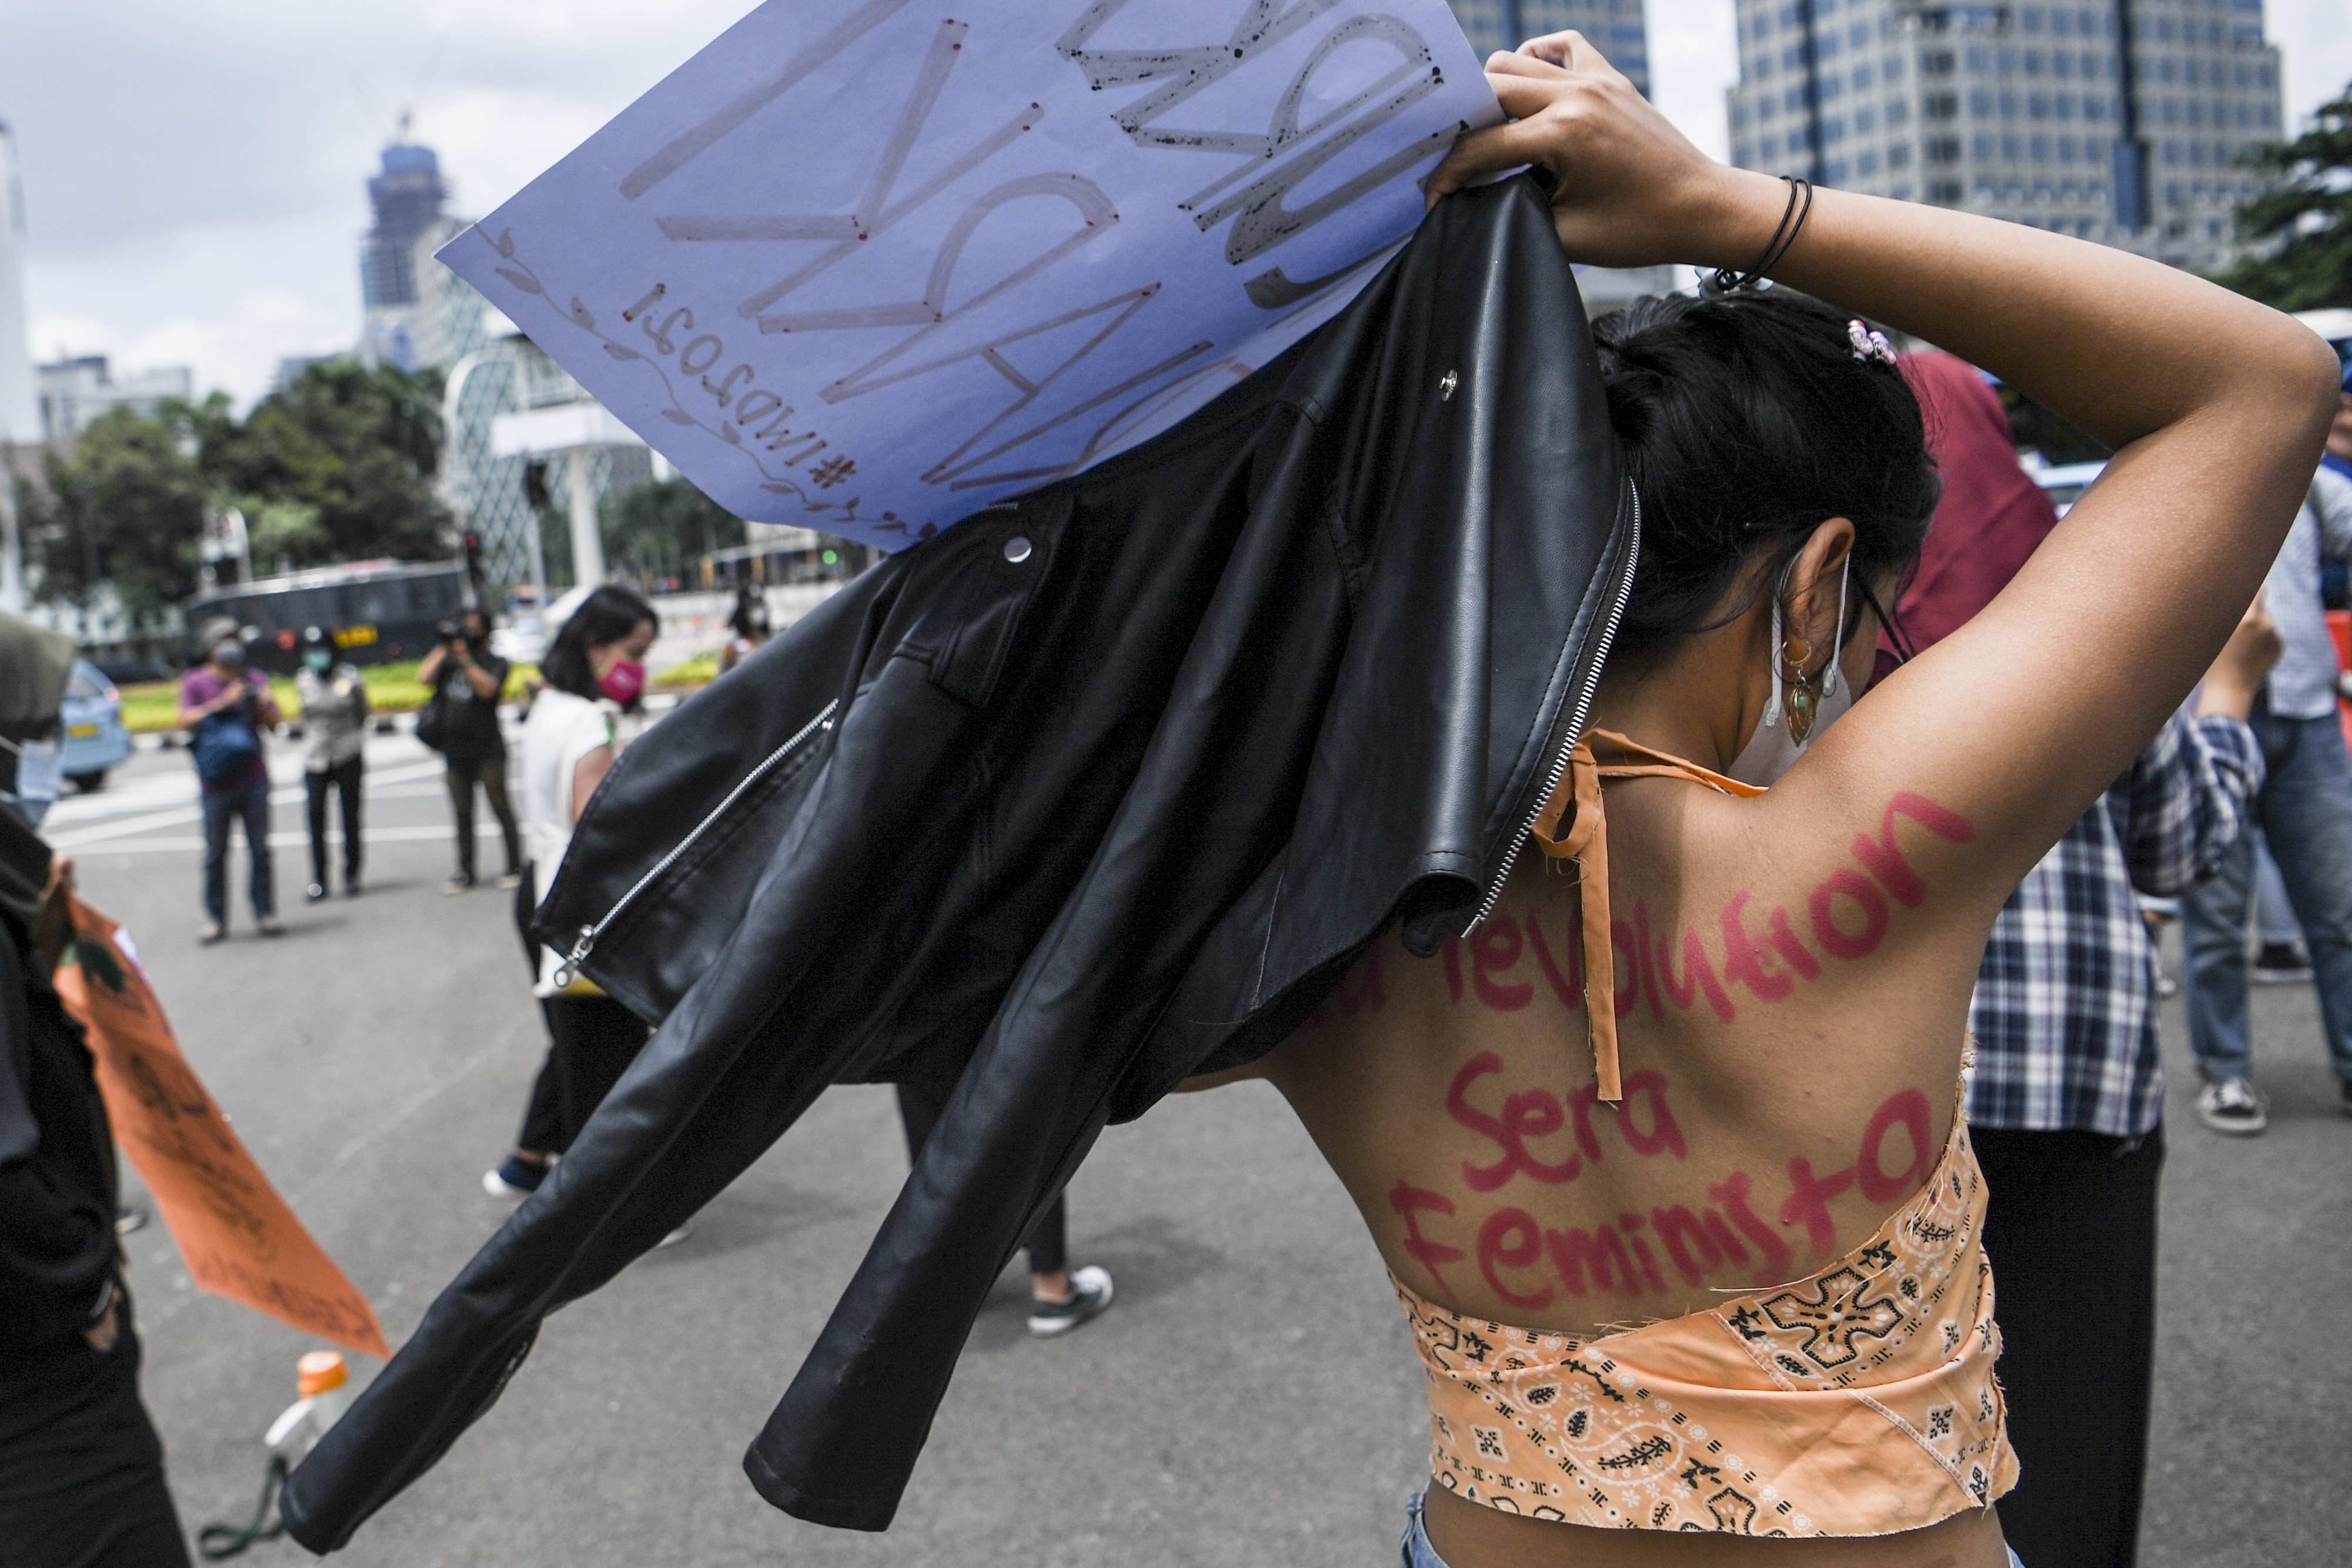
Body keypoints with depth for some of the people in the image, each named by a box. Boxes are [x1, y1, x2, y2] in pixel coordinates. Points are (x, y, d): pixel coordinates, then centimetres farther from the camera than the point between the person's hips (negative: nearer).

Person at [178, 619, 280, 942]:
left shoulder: (254, 681, 12)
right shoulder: (195, 682, 5)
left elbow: (274, 721, 8)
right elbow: (186, 721, -8)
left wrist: (264, 705, -13)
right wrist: (222, 703, -18)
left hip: (253, 779, 2)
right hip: (216, 782, -2)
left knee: (260, 849, 1)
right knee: (216, 853, 2)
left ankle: (265, 912, 6)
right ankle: (215, 918, 8)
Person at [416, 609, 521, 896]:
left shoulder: (495, 663, 1)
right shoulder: (448, 662, 14)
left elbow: (488, 688, -17)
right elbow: (423, 677, 0)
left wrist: (465, 657, -17)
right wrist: (443, 648, 0)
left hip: (487, 750, -5)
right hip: (456, 751, 5)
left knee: (501, 809, -1)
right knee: (463, 814, 9)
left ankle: (514, 867, 5)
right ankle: (465, 872, 15)